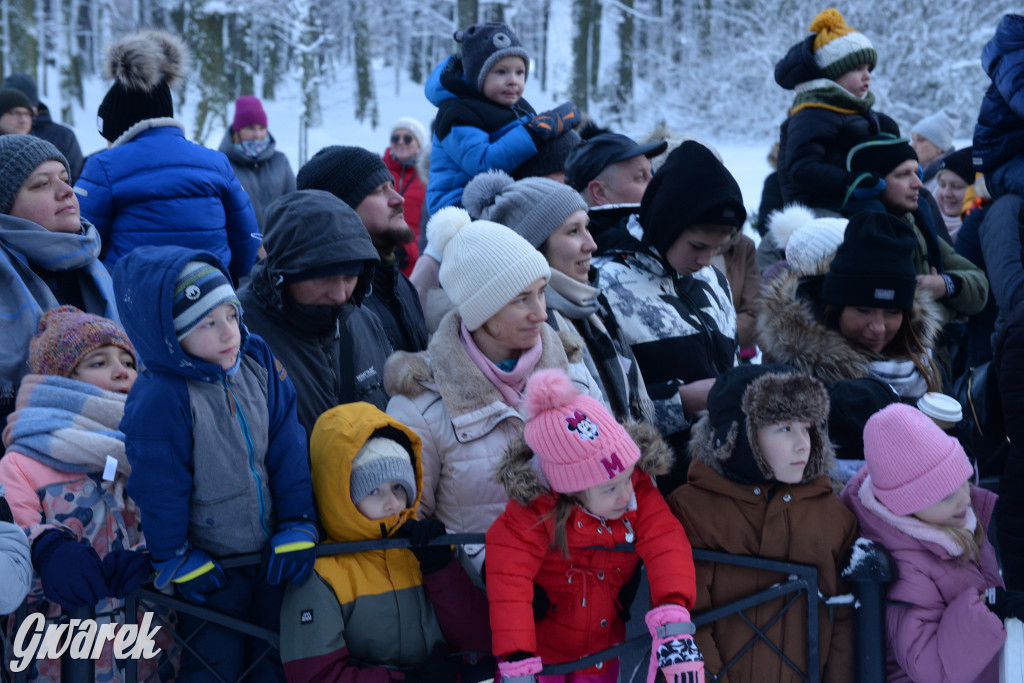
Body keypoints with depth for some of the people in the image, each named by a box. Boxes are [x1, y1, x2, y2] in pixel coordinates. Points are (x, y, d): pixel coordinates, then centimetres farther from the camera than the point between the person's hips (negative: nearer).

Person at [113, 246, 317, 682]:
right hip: (212, 568, -5)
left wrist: (298, 525, -5)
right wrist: (174, 560, -10)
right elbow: (158, 488, -17)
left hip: (273, 551, 5)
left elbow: (287, 450, -3)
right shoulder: (159, 400, -24)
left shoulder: (260, 365, -7)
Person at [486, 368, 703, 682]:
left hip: (610, 654, 3)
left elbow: (666, 546, -26)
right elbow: (508, 579, -28)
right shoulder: (536, 512, -21)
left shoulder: (639, 491, -13)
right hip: (544, 653, -3)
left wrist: (674, 624, -43)